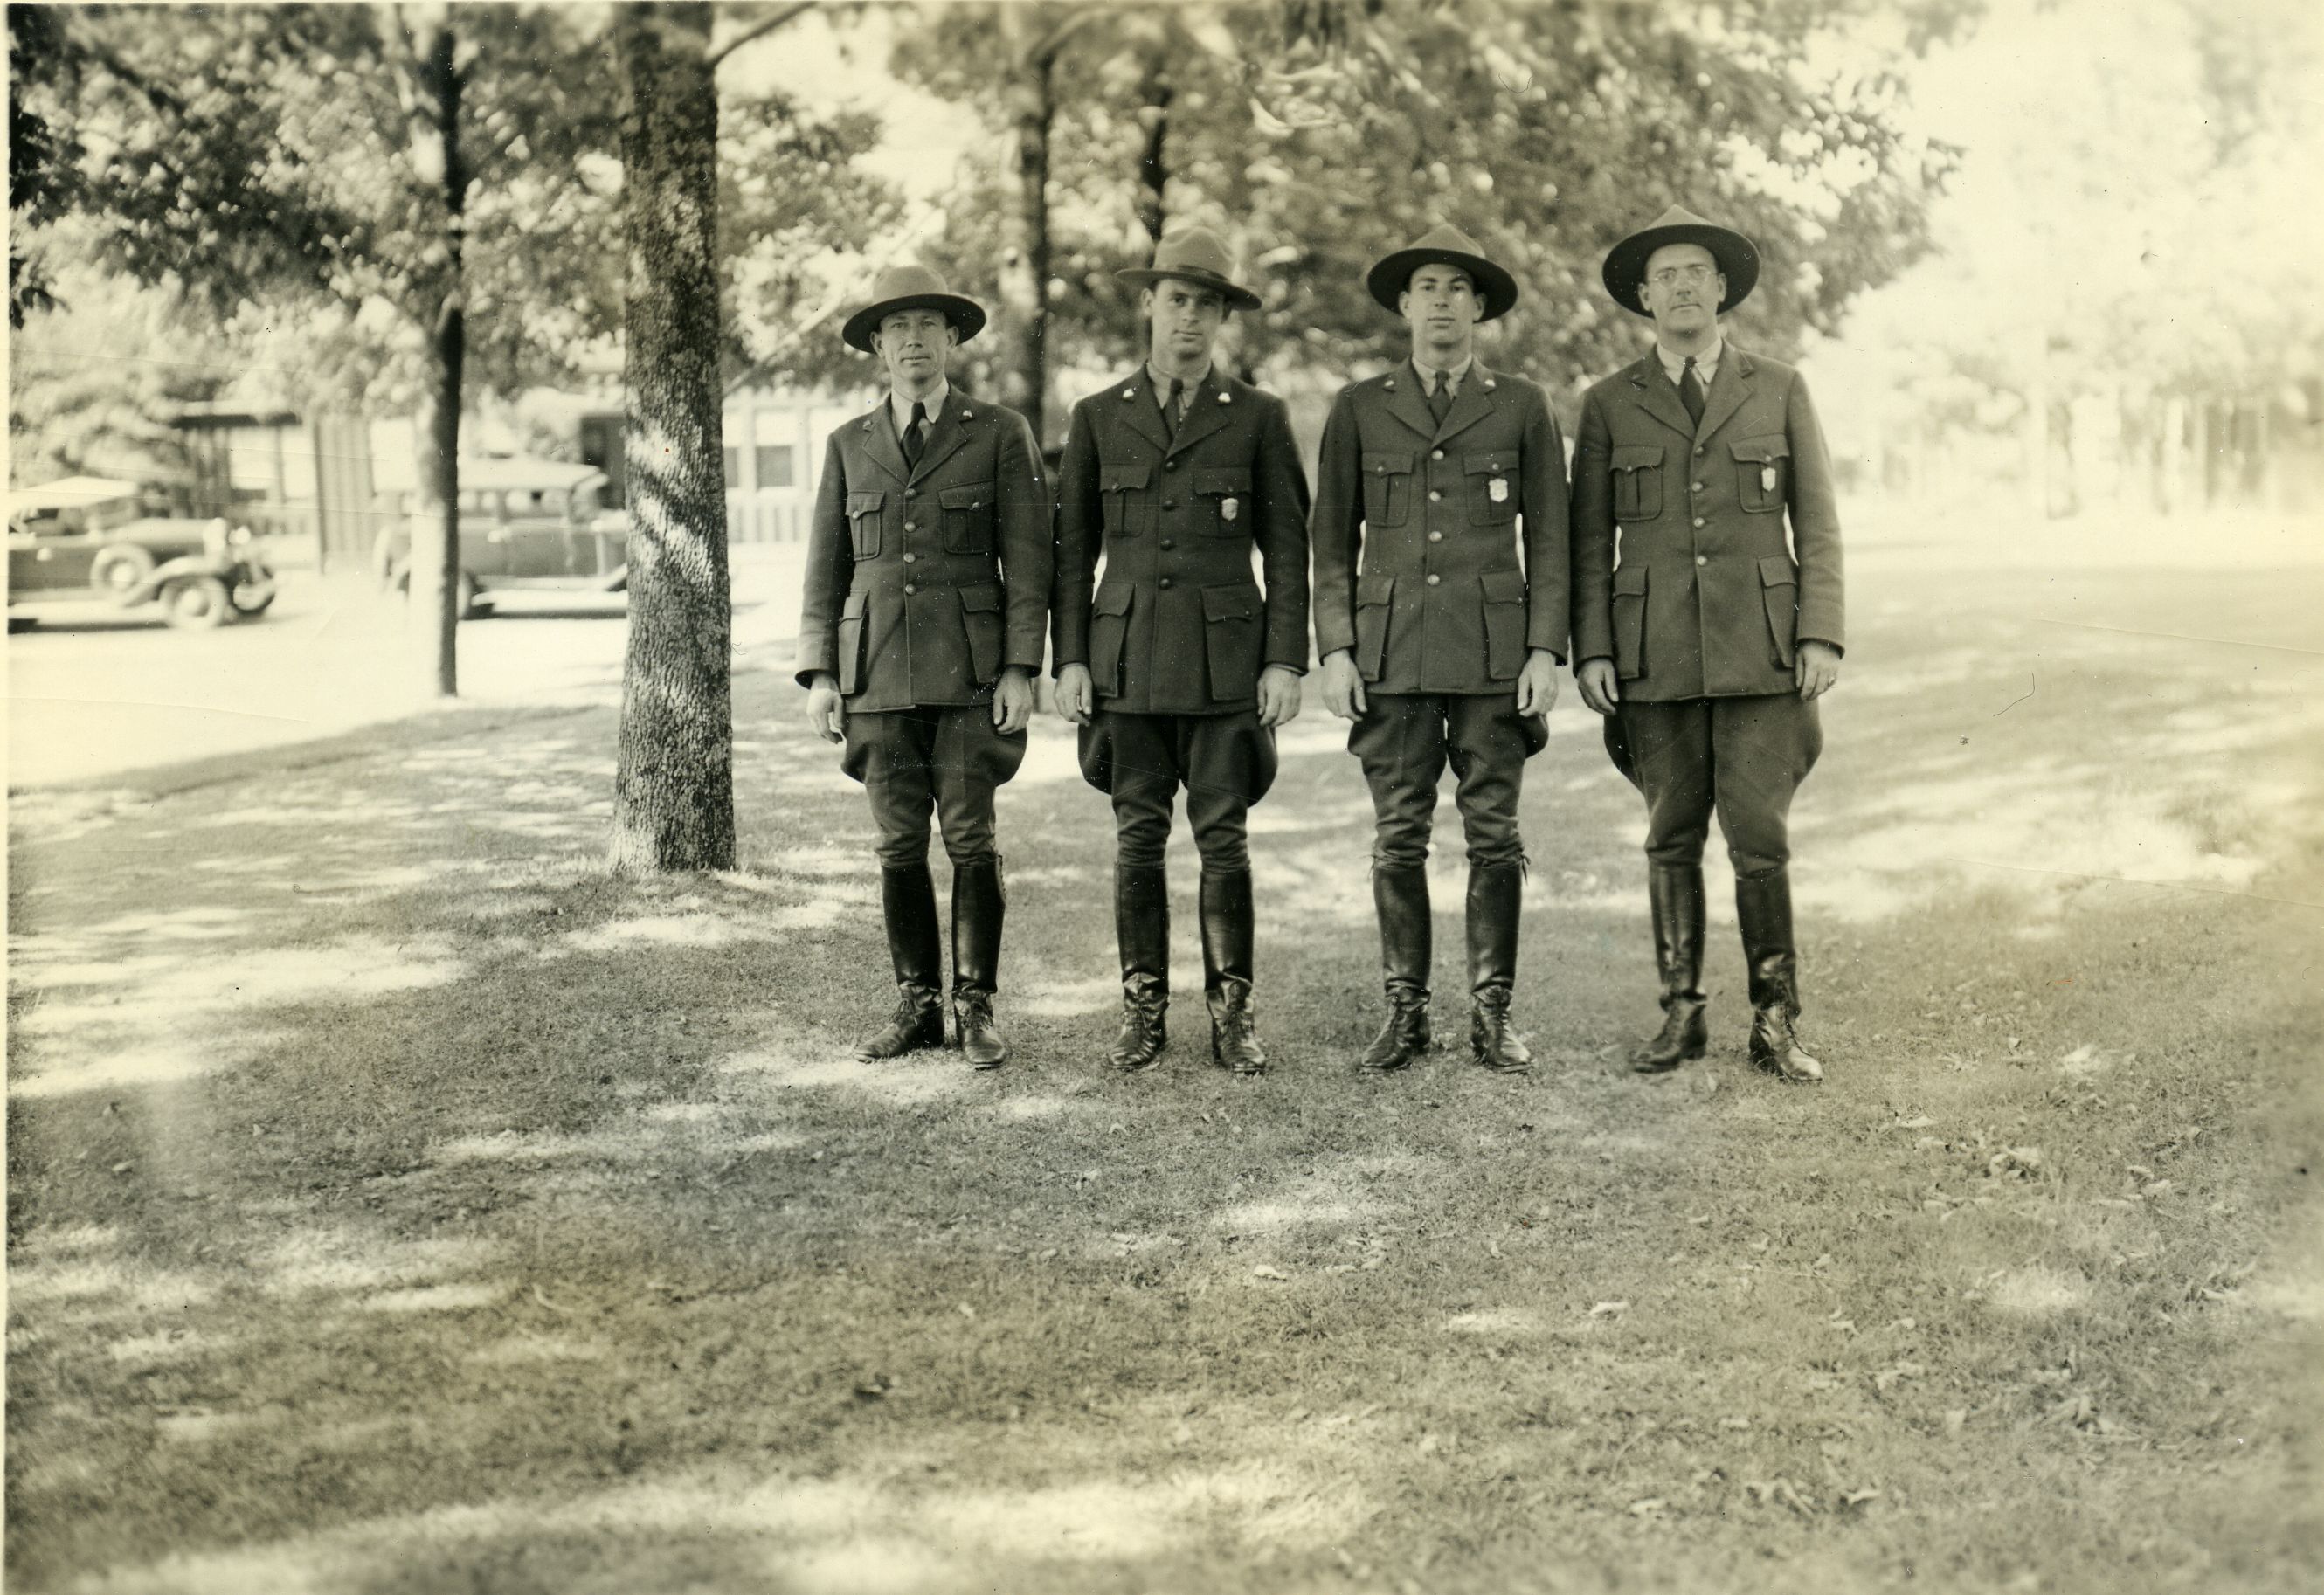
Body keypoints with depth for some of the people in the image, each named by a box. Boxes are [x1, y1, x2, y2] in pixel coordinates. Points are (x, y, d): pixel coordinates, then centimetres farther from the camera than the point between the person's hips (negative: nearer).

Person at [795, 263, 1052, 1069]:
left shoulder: (1001, 434, 3)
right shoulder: (850, 445, 12)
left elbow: (1026, 558, -1)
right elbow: (826, 565, 12)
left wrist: (1021, 669, -8)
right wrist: (819, 673, 3)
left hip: (968, 669, -3)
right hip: (877, 670, 3)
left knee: (971, 837, -4)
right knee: (899, 844, 4)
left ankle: (976, 1005, 7)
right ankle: (917, 1004, 14)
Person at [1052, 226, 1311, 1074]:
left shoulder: (1258, 417, 5)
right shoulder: (1098, 417, 9)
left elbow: (1288, 548, 4)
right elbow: (1072, 548, 10)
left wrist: (1287, 660, -4)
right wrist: (1069, 659, 2)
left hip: (1226, 658, -1)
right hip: (1126, 655, 1)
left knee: (1223, 836, 0)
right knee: (1138, 835, 3)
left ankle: (1231, 1010, 8)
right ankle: (1143, 1007, 11)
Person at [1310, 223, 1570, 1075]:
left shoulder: (1521, 406, 8)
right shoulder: (1358, 409, 9)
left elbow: (1548, 538, 6)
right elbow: (1333, 539, 9)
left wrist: (1546, 650, -3)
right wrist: (1334, 648, -1)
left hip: (1494, 653, 0)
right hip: (1391, 653, 1)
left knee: (1494, 835, 1)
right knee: (1398, 837, 2)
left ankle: (1492, 1012, 8)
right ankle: (1405, 1011, 10)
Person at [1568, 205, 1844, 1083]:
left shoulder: (1778, 390, 8)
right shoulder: (1609, 406, 8)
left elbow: (1816, 522, 6)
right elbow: (1590, 540, 7)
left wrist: (1821, 636, -4)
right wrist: (1591, 651, -2)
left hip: (1759, 650, -1)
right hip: (1655, 654, 1)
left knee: (1759, 837, -4)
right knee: (1671, 839, 5)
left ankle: (1775, 1021, 5)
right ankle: (1682, 1014, 14)